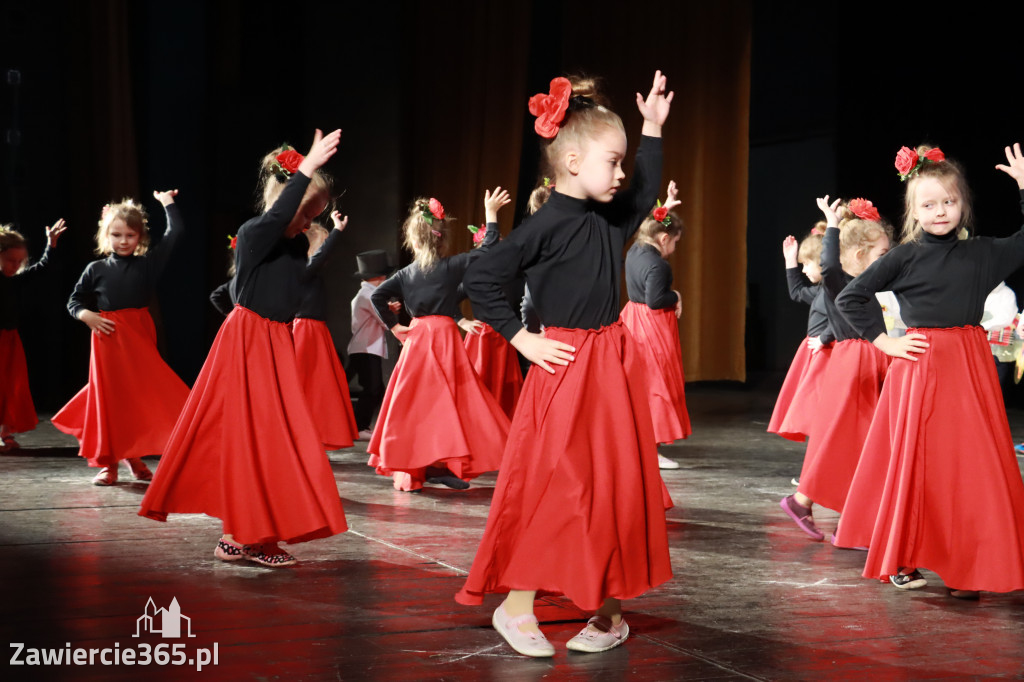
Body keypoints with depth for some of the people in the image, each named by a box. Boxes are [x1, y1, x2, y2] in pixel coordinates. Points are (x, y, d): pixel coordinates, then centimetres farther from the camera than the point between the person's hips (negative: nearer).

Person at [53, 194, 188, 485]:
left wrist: (167, 202, 11)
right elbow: (74, 300, 9)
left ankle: (134, 456, 22)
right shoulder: (96, 270, 2)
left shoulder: (148, 264, 2)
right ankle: (108, 463, 11)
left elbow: (174, 233, 4)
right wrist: (87, 316, -10)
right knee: (108, 395, 3)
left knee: (140, 395, 5)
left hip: (140, 335, 1)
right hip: (107, 337, -1)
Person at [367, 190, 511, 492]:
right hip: (444, 338, -4)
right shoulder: (452, 266, -5)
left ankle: (408, 468, 10)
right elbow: (487, 252, -4)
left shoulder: (406, 274, 5)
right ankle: (439, 466, -5)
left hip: (415, 339, 4)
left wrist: (394, 326, 9)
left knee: (414, 405, 8)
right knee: (445, 403, 0)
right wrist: (491, 215, 4)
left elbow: (377, 296, 2)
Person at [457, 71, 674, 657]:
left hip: (613, 363, 7)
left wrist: (654, 130, 23)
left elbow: (645, 195, 29)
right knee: (553, 483, -5)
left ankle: (609, 610, 17)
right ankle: (516, 606, 8)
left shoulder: (609, 220, 7)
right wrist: (523, 339, -12)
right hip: (564, 367, -7)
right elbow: (481, 280, -14)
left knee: (617, 485, 7)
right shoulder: (547, 225, -14)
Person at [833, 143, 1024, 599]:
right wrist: (884, 341, -4)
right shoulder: (905, 258, -3)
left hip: (970, 370, 3)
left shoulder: (982, 254, 6)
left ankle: (965, 566, 10)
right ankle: (901, 559, 14)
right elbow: (849, 298, -1)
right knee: (915, 463, 2)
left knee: (969, 466, 2)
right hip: (920, 369, -3)